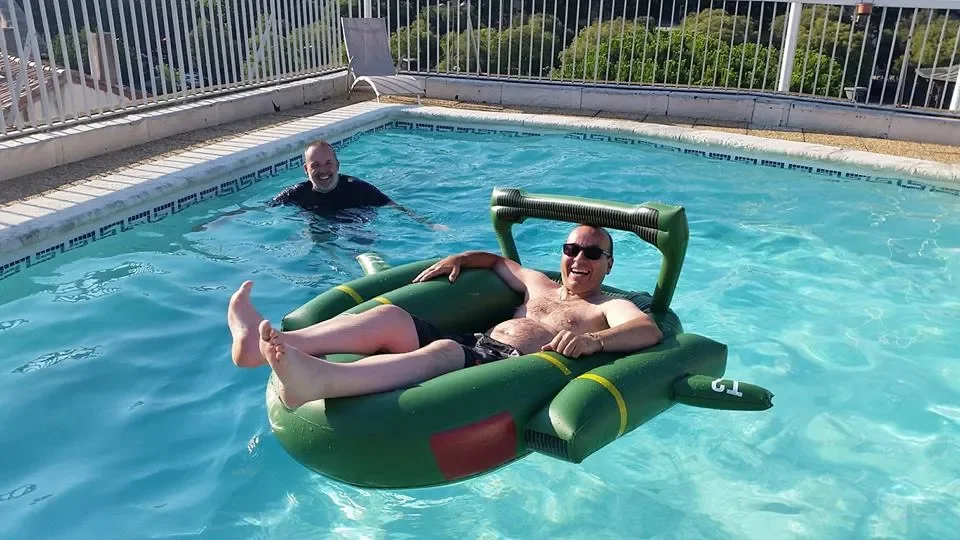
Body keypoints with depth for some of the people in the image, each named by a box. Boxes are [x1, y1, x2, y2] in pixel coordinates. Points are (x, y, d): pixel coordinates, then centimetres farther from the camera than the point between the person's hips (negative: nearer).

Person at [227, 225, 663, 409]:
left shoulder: (609, 307, 12)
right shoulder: (539, 285, 31)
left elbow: (650, 331, -10)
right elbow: (497, 260, 46)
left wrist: (593, 340, -31)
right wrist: (460, 258, 24)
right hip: (473, 347, 7)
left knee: (443, 351, -37)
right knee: (390, 316, -16)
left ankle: (317, 381, -63)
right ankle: (263, 344, -33)